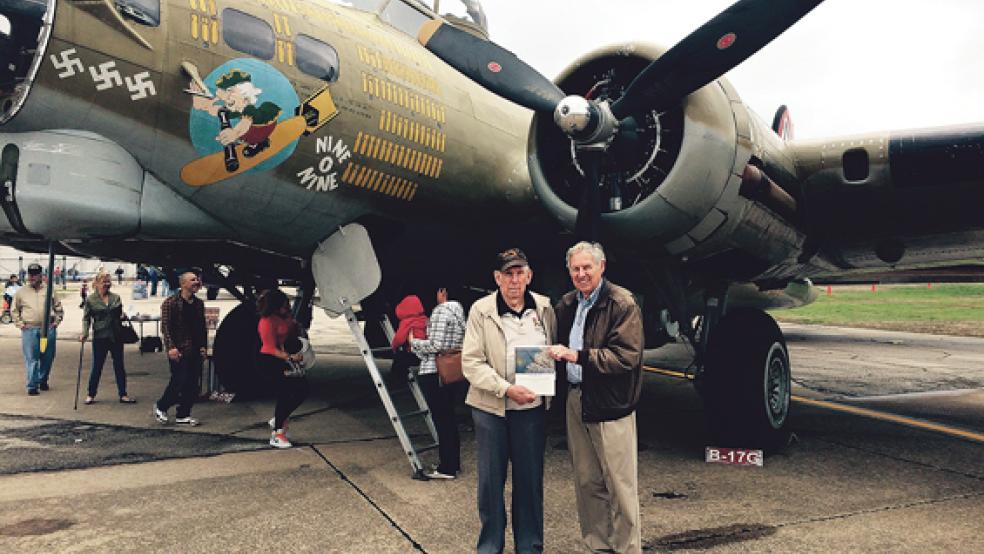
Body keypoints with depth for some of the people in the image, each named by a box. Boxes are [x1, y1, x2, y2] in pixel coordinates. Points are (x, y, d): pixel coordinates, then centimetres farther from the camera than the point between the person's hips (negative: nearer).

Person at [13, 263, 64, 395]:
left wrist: (56, 322, 4)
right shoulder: (21, 292, 7)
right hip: (29, 330, -1)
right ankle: (32, 386, -2)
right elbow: (14, 310, 13)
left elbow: (59, 309, 14)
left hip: (48, 329, 1)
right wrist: (19, 323, 2)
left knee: (47, 358, 8)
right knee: (31, 359, -5)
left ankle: (43, 381, 26)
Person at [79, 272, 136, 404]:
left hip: (116, 337, 3)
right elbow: (86, 318, -3)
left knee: (119, 366, 8)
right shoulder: (90, 300, -2)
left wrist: (123, 316, -4)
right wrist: (84, 333, -15)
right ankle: (91, 395, 21)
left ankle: (123, 395, 14)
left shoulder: (116, 298, 7)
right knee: (97, 367, 5)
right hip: (100, 337, -3)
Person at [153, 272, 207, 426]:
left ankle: (183, 415, 16)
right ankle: (160, 406, 19)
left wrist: (203, 346, 9)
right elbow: (165, 327, -10)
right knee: (179, 382, -5)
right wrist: (170, 347, -18)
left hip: (195, 351, 6)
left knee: (192, 385, 5)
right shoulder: (170, 303, -6)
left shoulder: (199, 303, 12)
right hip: (178, 351, -6)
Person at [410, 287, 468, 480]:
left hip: (434, 374, -9)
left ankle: (447, 469, 7)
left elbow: (436, 346, -20)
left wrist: (414, 342, -4)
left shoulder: (441, 311, -14)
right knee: (448, 418, 17)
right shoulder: (459, 311, 13)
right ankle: (453, 463, 27)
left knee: (441, 420, -1)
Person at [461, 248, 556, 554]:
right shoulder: (481, 310, -7)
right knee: (491, 480, 9)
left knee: (530, 480, 11)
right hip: (490, 407, -2)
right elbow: (471, 362, -10)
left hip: (532, 407, 2)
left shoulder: (544, 308, 1)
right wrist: (507, 388, -21)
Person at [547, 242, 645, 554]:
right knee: (587, 483, 14)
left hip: (610, 405, -7)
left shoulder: (622, 304, -10)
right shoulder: (566, 305, 12)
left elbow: (627, 356, -19)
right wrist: (556, 356, 2)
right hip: (576, 401, 7)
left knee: (620, 485, 0)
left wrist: (578, 356, -24)